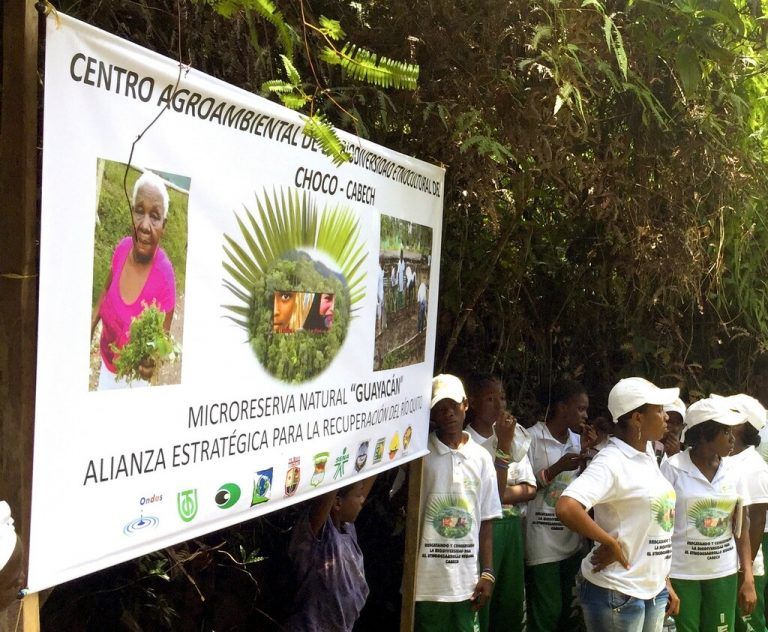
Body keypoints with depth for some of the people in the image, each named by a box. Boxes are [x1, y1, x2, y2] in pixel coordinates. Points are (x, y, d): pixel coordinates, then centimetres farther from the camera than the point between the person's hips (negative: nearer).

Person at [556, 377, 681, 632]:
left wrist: (665, 584, 15)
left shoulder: (648, 455, 7)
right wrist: (610, 543, -20)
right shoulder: (611, 461, -18)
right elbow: (566, 508, -32)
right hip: (617, 593, -7)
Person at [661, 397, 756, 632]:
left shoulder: (732, 472, 3)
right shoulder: (673, 468, -9)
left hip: (724, 573, 4)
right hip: (681, 573, -4)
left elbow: (741, 528, 7)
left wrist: (748, 578, 3)